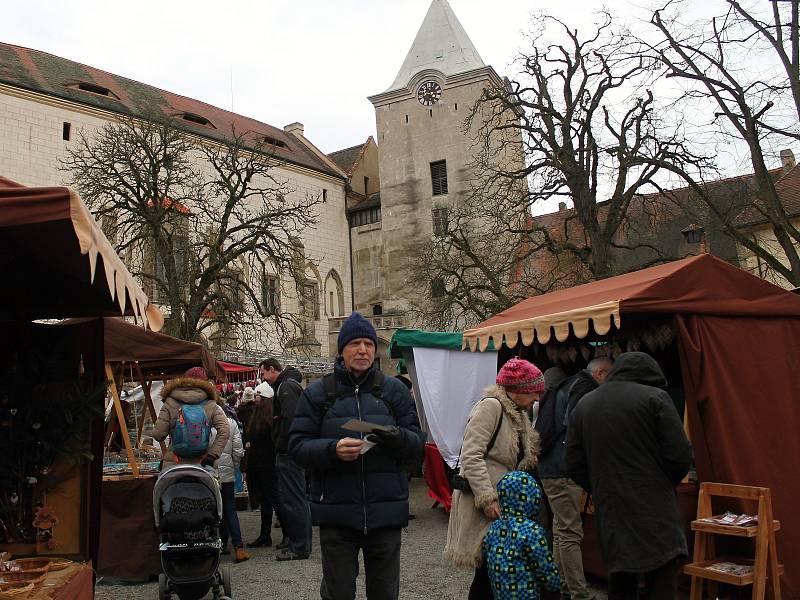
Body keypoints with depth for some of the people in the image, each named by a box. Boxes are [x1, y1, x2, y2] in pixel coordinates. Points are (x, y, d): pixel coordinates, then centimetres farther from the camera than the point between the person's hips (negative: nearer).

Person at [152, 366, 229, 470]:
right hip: (201, 463, 1)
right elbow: (225, 431, -9)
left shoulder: (169, 404, 0)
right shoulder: (211, 406, 2)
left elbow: (157, 435, -3)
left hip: (173, 463, 0)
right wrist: (212, 455, -6)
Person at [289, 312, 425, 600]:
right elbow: (297, 446, -3)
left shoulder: (394, 390, 6)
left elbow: (417, 444, 3)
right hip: (336, 513, -1)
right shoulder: (318, 393, 2)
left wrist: (397, 437, -19)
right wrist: (333, 449, -21)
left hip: (385, 511, 1)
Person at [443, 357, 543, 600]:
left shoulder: (518, 414, 17)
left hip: (504, 501, 9)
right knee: (489, 567, -6)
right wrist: (488, 499, -21)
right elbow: (471, 457, -18)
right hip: (483, 505, -8)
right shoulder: (491, 406, -12)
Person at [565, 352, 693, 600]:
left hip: (610, 516, 5)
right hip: (654, 515, -4)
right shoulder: (655, 397, -4)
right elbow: (680, 456, -9)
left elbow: (574, 466, 9)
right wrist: (664, 485, 10)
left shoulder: (583, 405, 11)